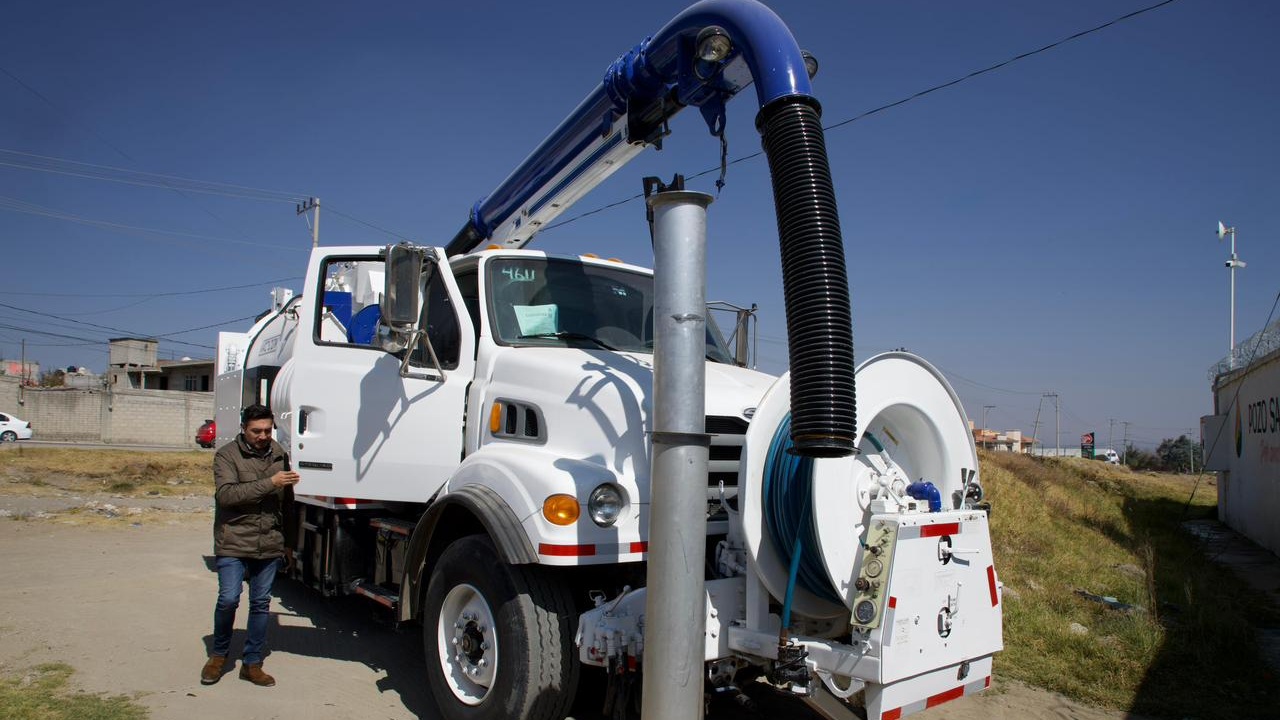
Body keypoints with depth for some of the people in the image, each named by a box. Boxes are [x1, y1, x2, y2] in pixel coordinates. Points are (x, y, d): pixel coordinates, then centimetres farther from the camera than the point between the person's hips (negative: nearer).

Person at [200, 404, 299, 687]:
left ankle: (252, 663, 20)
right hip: (234, 543, -3)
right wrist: (269, 483, -27)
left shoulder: (280, 455, 8)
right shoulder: (227, 455, -4)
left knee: (261, 604, 8)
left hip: (270, 545, 4)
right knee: (228, 599, -7)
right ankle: (219, 655, 19)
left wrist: (288, 542, 16)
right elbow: (226, 494, -20)